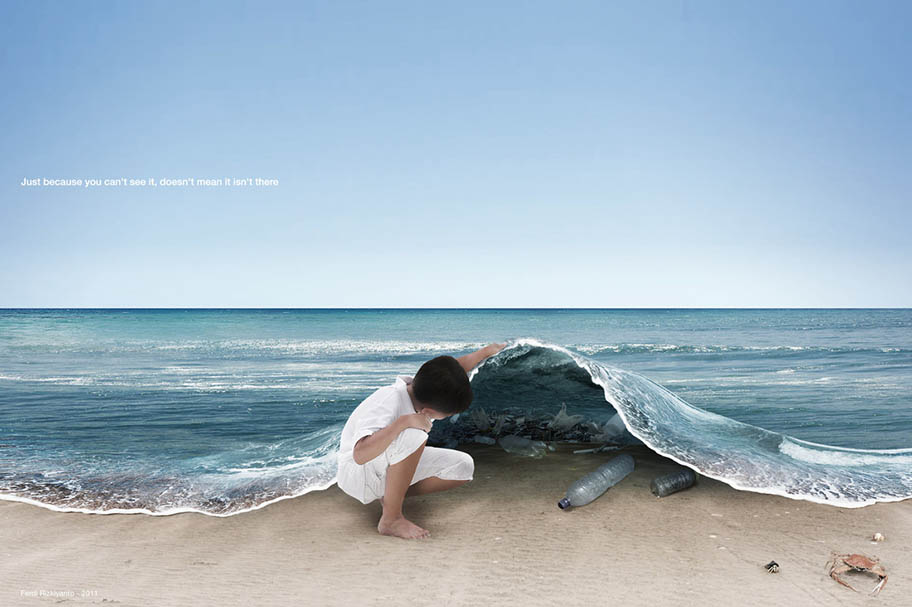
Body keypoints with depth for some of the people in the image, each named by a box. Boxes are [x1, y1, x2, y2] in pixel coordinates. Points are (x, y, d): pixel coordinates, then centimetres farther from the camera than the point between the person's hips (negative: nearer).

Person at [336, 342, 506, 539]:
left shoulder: (422, 389, -10)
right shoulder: (387, 403, -34)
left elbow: (457, 367, 13)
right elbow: (360, 454, -48)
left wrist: (485, 351, 21)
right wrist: (404, 421, -51)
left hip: (392, 466, 9)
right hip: (357, 472, -9)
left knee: (463, 466, -6)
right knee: (413, 436, -38)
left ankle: (391, 495, 2)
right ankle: (390, 519, -24)